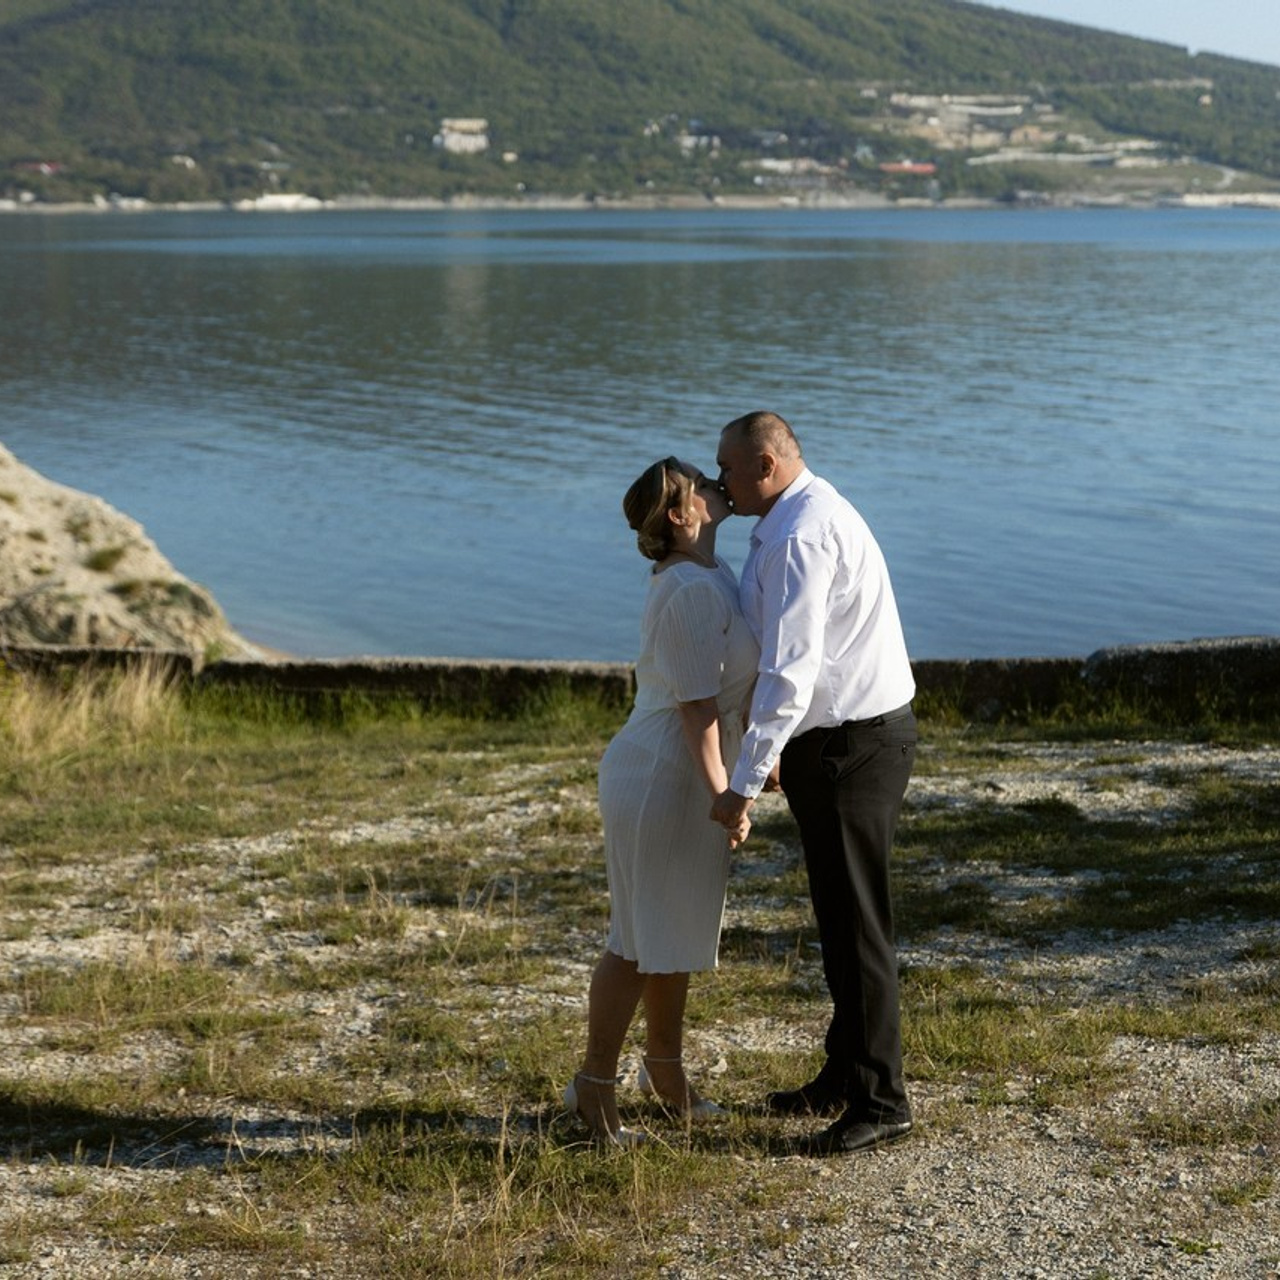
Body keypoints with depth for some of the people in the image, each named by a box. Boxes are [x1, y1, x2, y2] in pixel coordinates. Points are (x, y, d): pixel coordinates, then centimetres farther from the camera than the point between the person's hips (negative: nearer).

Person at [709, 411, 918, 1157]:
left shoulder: (798, 536, -20)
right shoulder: (813, 514, 14)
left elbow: (789, 671, -26)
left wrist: (745, 782, -25)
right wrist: (780, 750, 25)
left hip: (852, 746, -11)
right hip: (837, 738, 11)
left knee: (856, 924, -5)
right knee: (839, 917, 18)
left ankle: (881, 1102, 2)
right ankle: (846, 1076, 29)